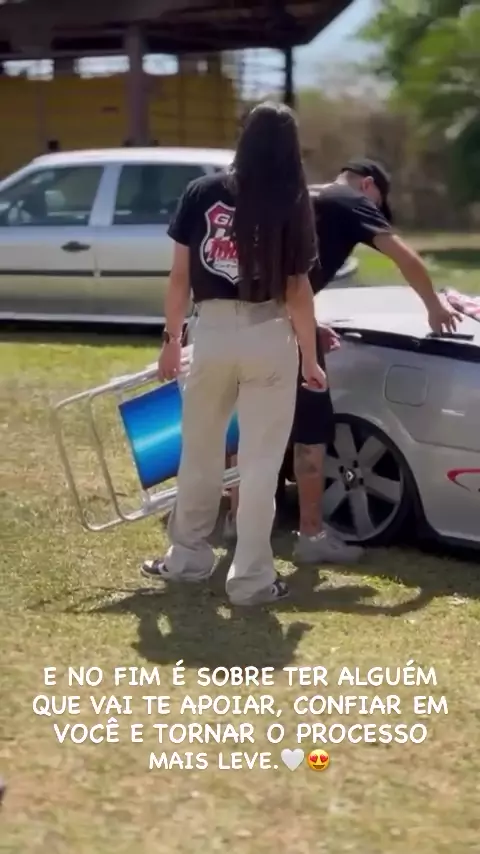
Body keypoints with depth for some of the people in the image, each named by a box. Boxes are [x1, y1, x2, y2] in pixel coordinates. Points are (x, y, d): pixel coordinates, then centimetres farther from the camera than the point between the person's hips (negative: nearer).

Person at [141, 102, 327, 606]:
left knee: (199, 452, 18)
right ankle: (250, 578, 9)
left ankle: (187, 558, 30)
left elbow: (180, 276, 1)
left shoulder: (201, 193, 0)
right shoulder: (292, 207, -3)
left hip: (211, 331, 2)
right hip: (269, 336, -2)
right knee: (260, 462, 5)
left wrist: (172, 339, 11)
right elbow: (297, 291, -4)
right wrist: (310, 358, 6)